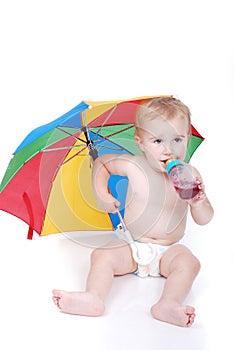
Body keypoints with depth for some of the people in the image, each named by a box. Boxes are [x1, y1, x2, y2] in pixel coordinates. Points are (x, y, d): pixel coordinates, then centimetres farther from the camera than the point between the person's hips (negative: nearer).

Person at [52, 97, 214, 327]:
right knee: (101, 256, -21)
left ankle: (169, 304, -43)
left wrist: (198, 202, -23)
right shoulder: (133, 167, -8)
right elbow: (101, 162, 11)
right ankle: (94, 297, -34)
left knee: (189, 263, -30)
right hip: (134, 246, 1)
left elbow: (204, 220, -1)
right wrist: (102, 194, -1)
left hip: (169, 250, 0)